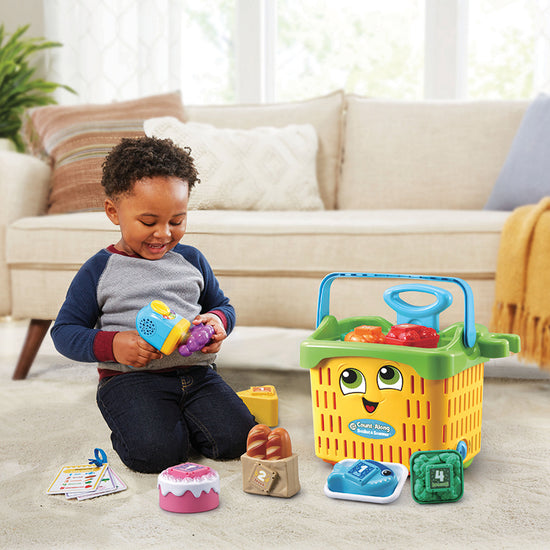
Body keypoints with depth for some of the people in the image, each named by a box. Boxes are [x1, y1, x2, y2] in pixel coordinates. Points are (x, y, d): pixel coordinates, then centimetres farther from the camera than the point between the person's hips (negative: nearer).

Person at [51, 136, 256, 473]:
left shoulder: (192, 260, 11)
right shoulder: (99, 271, 0)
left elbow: (222, 304, 24)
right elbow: (65, 331, 1)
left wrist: (219, 321, -2)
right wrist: (111, 344, -17)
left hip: (196, 372, 4)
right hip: (129, 378, -4)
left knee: (235, 438, -17)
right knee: (158, 452, -28)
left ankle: (175, 420, 11)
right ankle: (138, 422, 7)